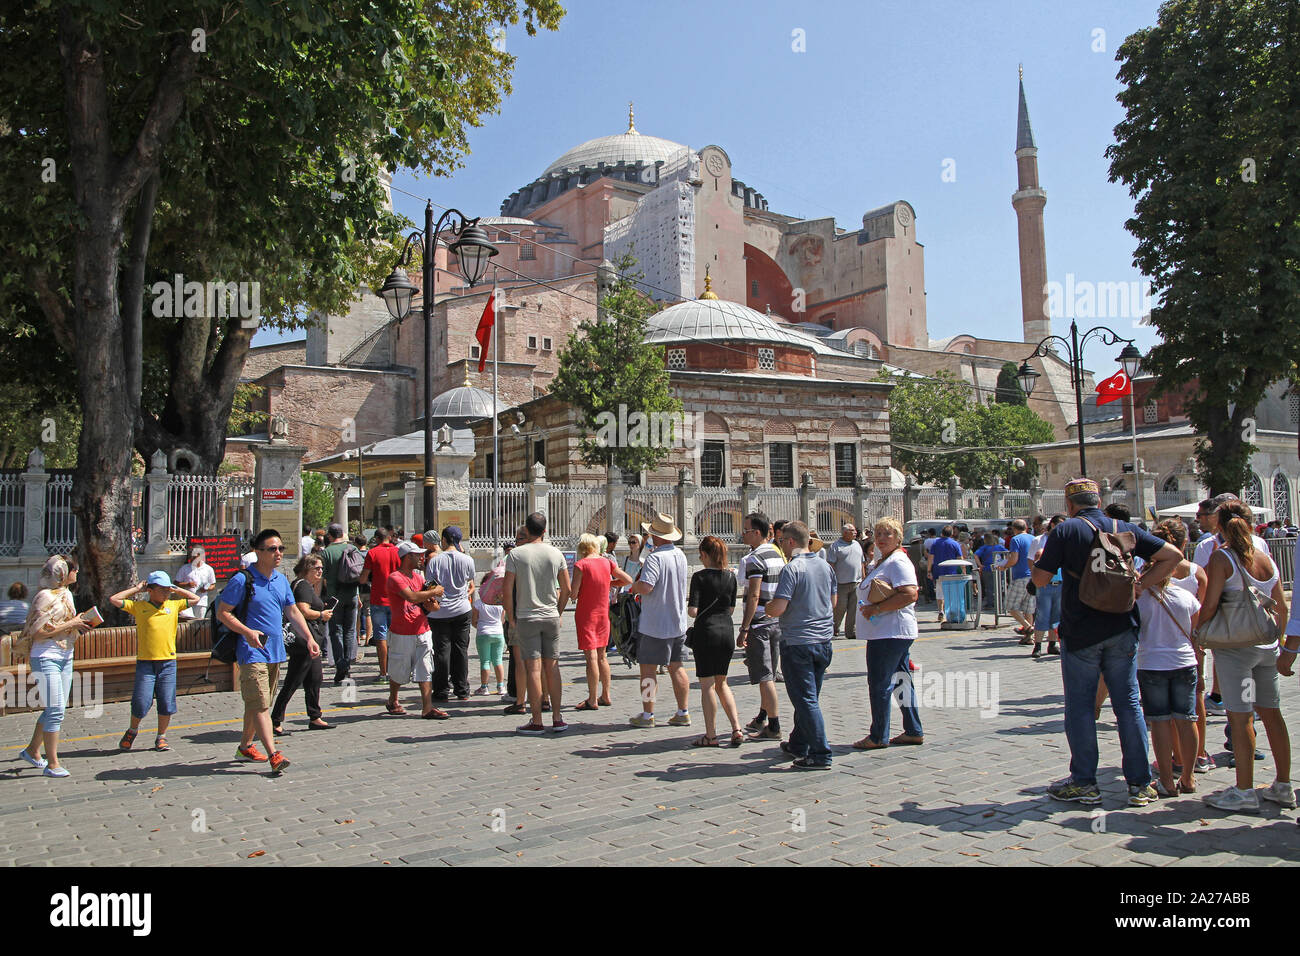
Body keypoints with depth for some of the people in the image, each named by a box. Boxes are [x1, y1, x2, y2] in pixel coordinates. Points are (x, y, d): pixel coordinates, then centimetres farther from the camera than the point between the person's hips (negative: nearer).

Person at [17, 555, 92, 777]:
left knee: (57, 709, 13)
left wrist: (80, 625, 4)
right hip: (46, 658, -9)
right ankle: (52, 764, -1)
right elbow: (38, 632, -20)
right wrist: (71, 624, -17)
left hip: (65, 658, 9)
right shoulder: (46, 596, -14)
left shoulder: (66, 593, 13)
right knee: (55, 710, -8)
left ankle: (32, 750, 29)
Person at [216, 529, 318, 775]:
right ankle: (274, 756, -15)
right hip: (253, 652, -7)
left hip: (276, 651, 7)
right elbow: (222, 613, -9)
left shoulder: (281, 580, 11)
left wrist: (309, 637, 3)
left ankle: (245, 746, 30)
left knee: (258, 703, 16)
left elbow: (293, 612, 15)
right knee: (260, 705, -10)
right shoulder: (242, 580, -10)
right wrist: (247, 632, -22)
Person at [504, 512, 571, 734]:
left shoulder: (515, 555, -6)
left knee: (533, 669, -2)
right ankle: (557, 719, 13)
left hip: (526, 618, -3)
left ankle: (537, 722, 1)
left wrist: (511, 619, 1)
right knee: (552, 668, 9)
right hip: (551, 617, 3)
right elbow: (566, 589, 5)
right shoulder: (556, 553, 3)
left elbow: (508, 590, -8)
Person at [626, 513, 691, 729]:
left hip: (656, 625, -8)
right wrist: (645, 567, 20)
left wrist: (633, 587, -8)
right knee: (676, 669, 12)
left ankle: (647, 715, 7)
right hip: (679, 622, 8)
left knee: (648, 669, 2)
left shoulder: (655, 558, -18)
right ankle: (683, 713, 15)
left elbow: (645, 587, -29)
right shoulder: (680, 555, 8)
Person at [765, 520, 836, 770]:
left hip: (798, 642, -8)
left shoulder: (792, 568, -16)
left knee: (805, 699, -2)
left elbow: (777, 609, -22)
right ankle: (799, 744, 31)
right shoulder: (825, 566, 7)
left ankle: (820, 755, -2)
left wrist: (767, 606, -1)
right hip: (824, 640, 8)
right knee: (809, 697, 18)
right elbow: (833, 601, 18)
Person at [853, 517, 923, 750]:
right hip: (885, 632, 11)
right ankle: (914, 732, 20)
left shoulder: (898, 562, -14)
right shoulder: (882, 562, 19)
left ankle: (878, 737, 3)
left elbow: (910, 594, -26)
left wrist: (876, 609, -24)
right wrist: (862, 603, 11)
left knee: (879, 684, -5)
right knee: (902, 682, 13)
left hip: (891, 633, -11)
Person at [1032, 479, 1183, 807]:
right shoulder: (1126, 529, 6)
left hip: (1079, 633, -3)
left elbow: (1040, 579, -8)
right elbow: (1172, 555, 3)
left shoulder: (1065, 531, -7)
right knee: (1128, 704, 9)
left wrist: (1039, 560, 12)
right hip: (1121, 629, 4)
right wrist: (1140, 584, 3)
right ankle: (1140, 784, 13)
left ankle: (1084, 782, 10)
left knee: (1080, 707, 5)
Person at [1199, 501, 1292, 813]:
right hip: (1267, 646, 7)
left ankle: (1244, 792, 2)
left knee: (1240, 717, -3)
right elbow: (1282, 606, 13)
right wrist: (1278, 641, 23)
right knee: (1271, 713, 14)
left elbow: (1209, 606, -15)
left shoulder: (1221, 558, -11)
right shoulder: (1266, 558, 7)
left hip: (1235, 644, -6)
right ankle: (1284, 786, 22)